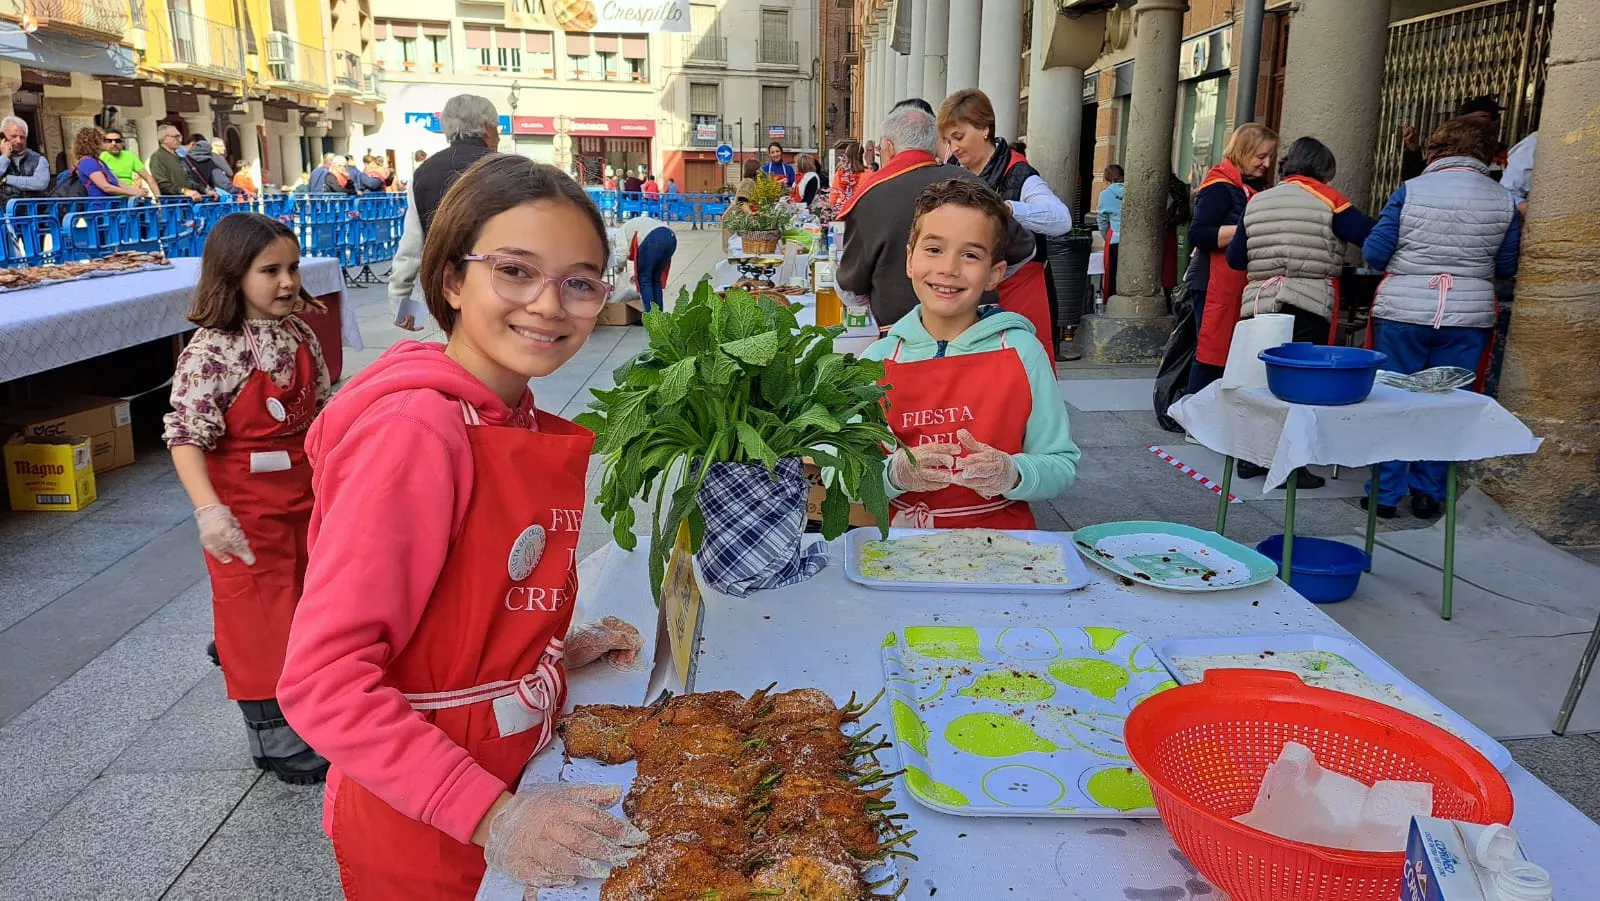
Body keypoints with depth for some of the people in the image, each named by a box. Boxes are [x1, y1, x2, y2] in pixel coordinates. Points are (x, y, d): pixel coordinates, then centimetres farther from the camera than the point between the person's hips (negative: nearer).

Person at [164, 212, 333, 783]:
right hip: (246, 510, -6)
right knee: (259, 616, 6)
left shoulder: (299, 335, 0)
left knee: (303, 601, 20)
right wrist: (209, 510, -35)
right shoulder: (210, 350, -20)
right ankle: (276, 741, 21)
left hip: (305, 495, 6)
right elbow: (186, 436, -24)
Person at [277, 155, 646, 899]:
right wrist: (490, 816, -29)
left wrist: (557, 649, -3)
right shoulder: (415, 430, -24)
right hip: (423, 839, -7)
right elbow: (323, 681, -26)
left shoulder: (522, 424, -2)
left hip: (523, 788, 7)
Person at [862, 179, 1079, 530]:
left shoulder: (1022, 352, -1)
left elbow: (1062, 465, 2)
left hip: (1001, 544, 0)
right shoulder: (879, 358, 1)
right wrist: (894, 473, -17)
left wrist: (1013, 474, -17)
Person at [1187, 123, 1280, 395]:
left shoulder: (1257, 188, 18)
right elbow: (1198, 235, -19)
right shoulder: (1220, 187, -9)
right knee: (1213, 354, -7)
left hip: (1243, 287, 8)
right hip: (1216, 287, -8)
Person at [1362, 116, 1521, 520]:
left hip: (1402, 313, -2)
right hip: (1467, 319, 2)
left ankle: (1386, 493, 11)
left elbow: (1374, 252, -5)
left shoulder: (1410, 190, -5)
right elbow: (1506, 268, 9)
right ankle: (1428, 494, 17)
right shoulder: (1504, 201, 1)